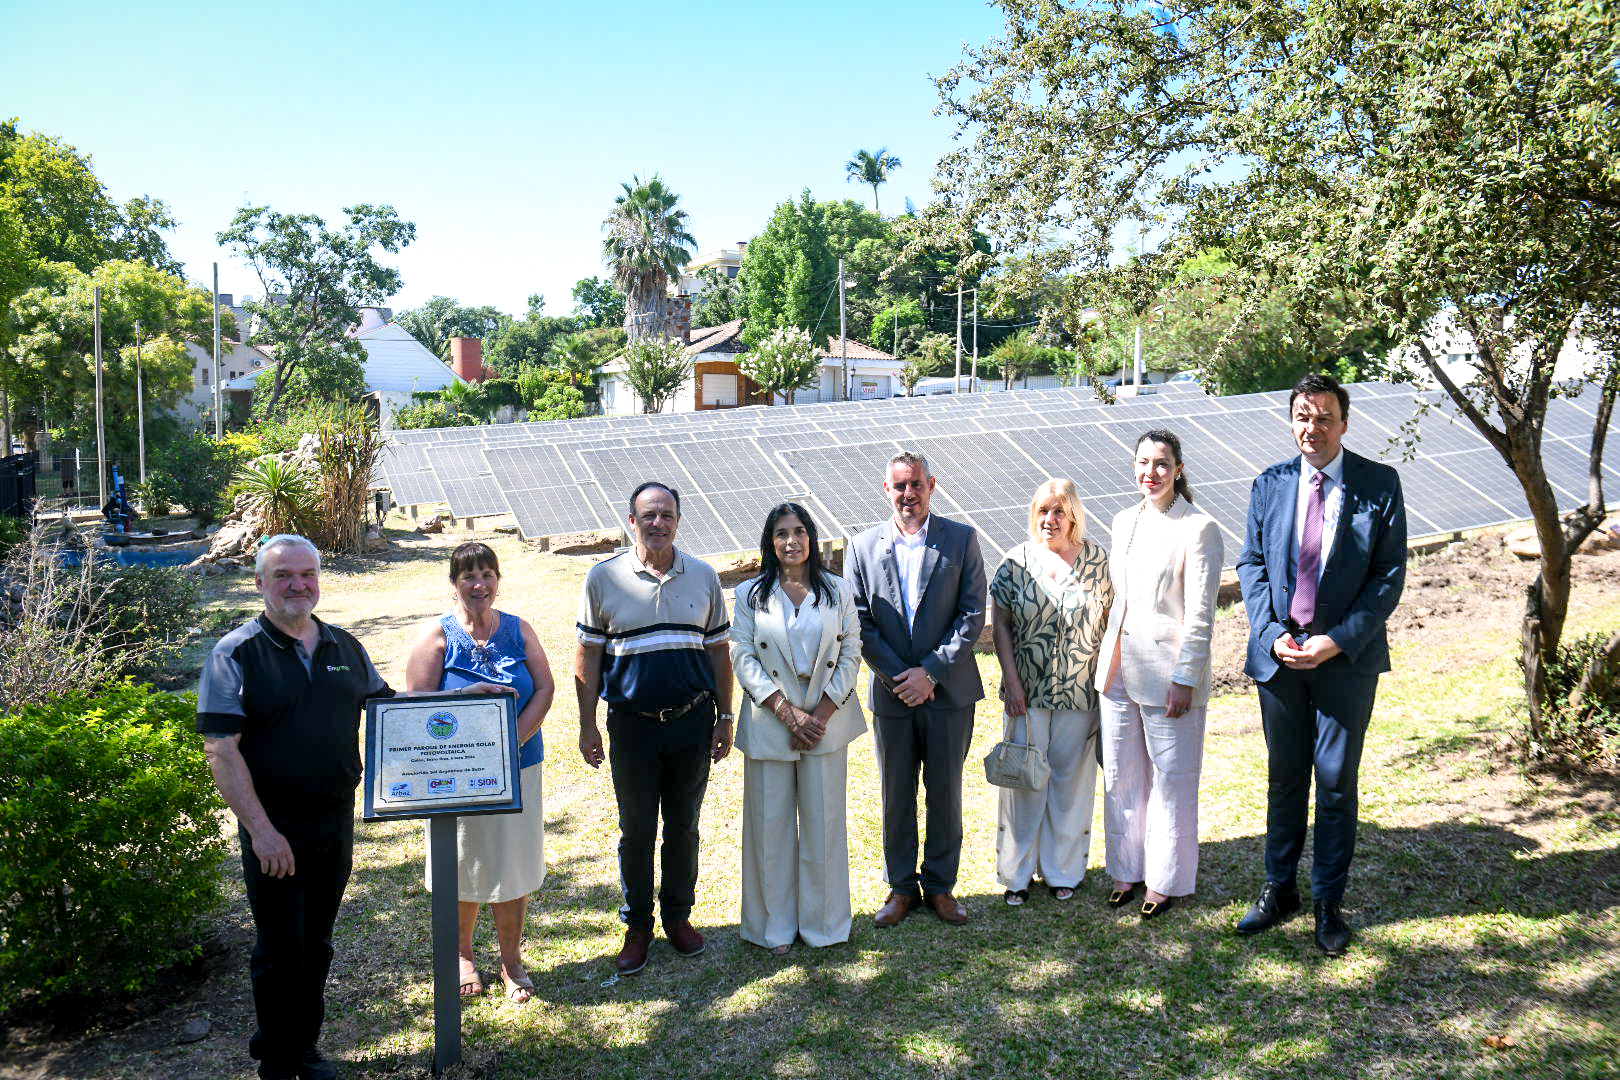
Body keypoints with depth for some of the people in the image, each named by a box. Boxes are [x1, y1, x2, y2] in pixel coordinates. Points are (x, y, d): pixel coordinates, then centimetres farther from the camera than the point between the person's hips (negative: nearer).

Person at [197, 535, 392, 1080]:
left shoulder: (346, 647, 6)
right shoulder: (236, 653, -10)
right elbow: (221, 750, -15)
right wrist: (260, 829, -21)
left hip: (337, 822, 5)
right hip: (274, 830, -4)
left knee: (316, 943, 17)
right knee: (281, 949, 6)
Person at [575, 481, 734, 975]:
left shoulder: (703, 576, 3)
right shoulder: (604, 578, -3)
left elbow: (718, 651, 8)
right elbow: (587, 656, 0)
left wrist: (725, 717, 6)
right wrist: (587, 727, -2)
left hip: (693, 721, 2)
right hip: (633, 725, -2)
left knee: (683, 826, 13)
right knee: (636, 830, 8)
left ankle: (678, 916, 30)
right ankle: (637, 926, 24)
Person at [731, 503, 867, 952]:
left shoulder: (837, 591, 4)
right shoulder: (750, 594, 1)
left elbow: (851, 654, 2)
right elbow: (743, 658, -4)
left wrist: (822, 714, -9)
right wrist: (788, 712, -13)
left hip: (827, 723, 1)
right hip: (769, 725, -1)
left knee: (823, 822, 7)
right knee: (771, 824, 5)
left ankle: (823, 921, 23)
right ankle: (775, 923, 20)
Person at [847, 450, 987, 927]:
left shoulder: (961, 539, -2)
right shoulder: (863, 547, 1)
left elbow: (973, 615, -6)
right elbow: (861, 624, -1)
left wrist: (930, 672, -14)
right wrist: (898, 676, -11)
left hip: (948, 690, -1)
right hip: (891, 692, 1)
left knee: (945, 792, 10)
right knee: (897, 796, 12)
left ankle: (940, 884, 27)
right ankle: (901, 887, 27)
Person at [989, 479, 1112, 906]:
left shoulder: (1097, 559, -2)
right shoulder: (1015, 562, -3)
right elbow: (999, 624, -1)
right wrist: (1011, 682, -7)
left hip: (1080, 692, 0)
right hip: (1027, 692, 0)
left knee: (1072, 778, 10)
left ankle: (1063, 870, 26)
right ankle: (1016, 872, 21)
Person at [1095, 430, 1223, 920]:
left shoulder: (1198, 529, -11)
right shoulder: (1124, 521, 9)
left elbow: (1200, 615, -12)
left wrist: (1184, 678, -14)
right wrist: (1108, 655, 14)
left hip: (1167, 672, -6)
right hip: (1119, 667, 6)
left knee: (1171, 781, 6)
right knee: (1120, 776, 14)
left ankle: (1166, 879, 21)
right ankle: (1127, 869, 29)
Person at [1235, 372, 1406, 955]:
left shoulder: (1379, 485, -5)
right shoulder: (1269, 485, 2)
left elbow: (1390, 574, -7)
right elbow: (1251, 564, 4)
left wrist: (1338, 640, -15)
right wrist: (1272, 634, -10)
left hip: (1346, 657, -2)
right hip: (1279, 654, 2)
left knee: (1336, 782, 7)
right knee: (1284, 777, 14)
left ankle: (1328, 902, 23)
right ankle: (1279, 888, 29)